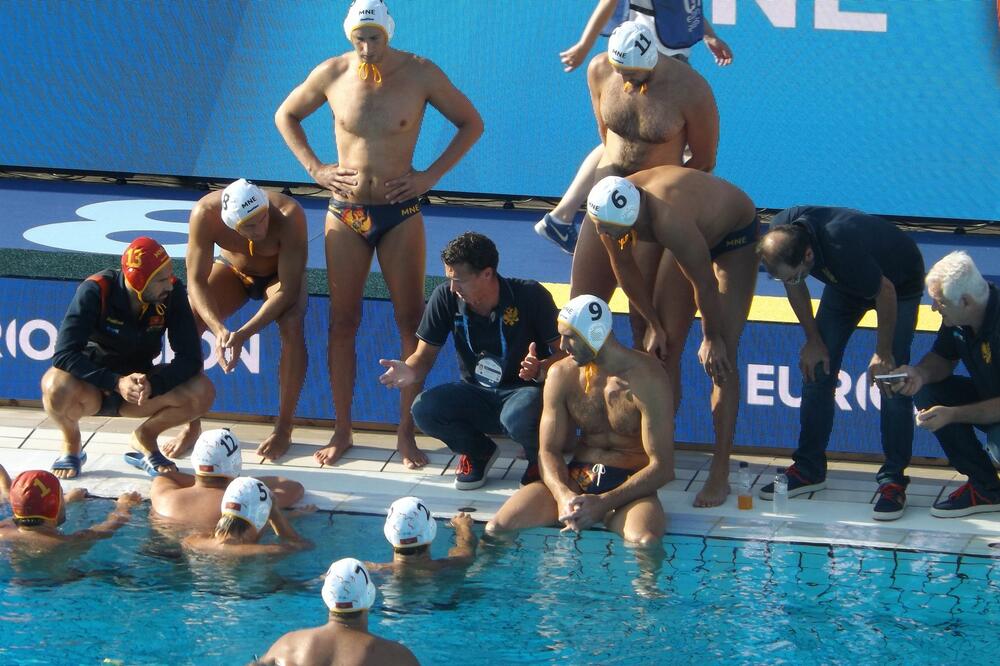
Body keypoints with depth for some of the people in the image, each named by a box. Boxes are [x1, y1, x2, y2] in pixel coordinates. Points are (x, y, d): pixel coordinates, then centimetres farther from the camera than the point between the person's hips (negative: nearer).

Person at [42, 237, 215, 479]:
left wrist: (153, 385, -35)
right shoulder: (96, 291, -23)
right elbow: (64, 354, -29)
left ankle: (145, 437, 6)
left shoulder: (173, 293, -15)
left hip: (141, 384, 3)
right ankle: (71, 444, -2)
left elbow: (190, 357, -16)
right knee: (58, 387, -38)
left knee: (202, 392, -24)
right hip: (93, 385, -3)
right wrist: (117, 383, -40)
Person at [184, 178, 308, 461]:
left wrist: (243, 335, -46)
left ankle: (284, 429, -17)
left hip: (280, 275, -2)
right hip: (232, 269, 2)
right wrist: (218, 330, -47)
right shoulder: (205, 213, -35)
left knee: (292, 325, -31)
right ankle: (191, 426, -5)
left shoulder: (289, 216, -40)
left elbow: (287, 291, -37)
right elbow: (196, 281, -30)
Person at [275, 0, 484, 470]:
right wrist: (315, 169, 1)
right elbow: (286, 116, 12)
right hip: (345, 212, 1)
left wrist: (431, 175, -7)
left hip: (400, 212, -1)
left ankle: (406, 433, 8)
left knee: (411, 321, 0)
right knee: (342, 321, 3)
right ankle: (341, 432, 12)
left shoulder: (420, 74, -10)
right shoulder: (331, 75, -5)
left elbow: (471, 123, 2)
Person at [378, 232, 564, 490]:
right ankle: (479, 452, 7)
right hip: (475, 395, 4)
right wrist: (410, 372, -26)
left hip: (524, 390, -4)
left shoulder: (530, 296, -17)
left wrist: (540, 369, -35)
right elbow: (425, 355, -1)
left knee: (519, 418, -40)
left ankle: (540, 458, 0)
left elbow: (566, 353, -13)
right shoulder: (446, 298, -9)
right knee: (423, 409, -25)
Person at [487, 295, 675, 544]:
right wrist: (563, 495, -20)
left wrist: (603, 503, -26)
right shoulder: (562, 374, 2)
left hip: (630, 486, -4)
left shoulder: (646, 377, -12)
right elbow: (549, 450, 3)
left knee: (645, 543, -38)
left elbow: (662, 467, -15)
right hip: (575, 479, 4)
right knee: (497, 529, -20)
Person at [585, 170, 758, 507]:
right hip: (694, 234, 7)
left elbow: (704, 284, -31)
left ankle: (720, 474, -12)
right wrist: (653, 325, 1)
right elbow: (625, 270, -6)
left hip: (735, 237, -7)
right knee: (663, 348, 1)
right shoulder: (608, 210, -24)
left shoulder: (669, 221, -45)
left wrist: (711, 338, -17)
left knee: (721, 357, -12)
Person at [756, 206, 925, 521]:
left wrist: (883, 353, -17)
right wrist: (813, 340, -2)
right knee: (816, 368, -2)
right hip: (845, 282, 6)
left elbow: (885, 293, -28)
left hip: (899, 281, -6)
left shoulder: (843, 247, -44)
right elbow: (795, 287, -4)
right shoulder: (780, 236, -26)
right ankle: (809, 468, 8)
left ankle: (893, 479, -11)